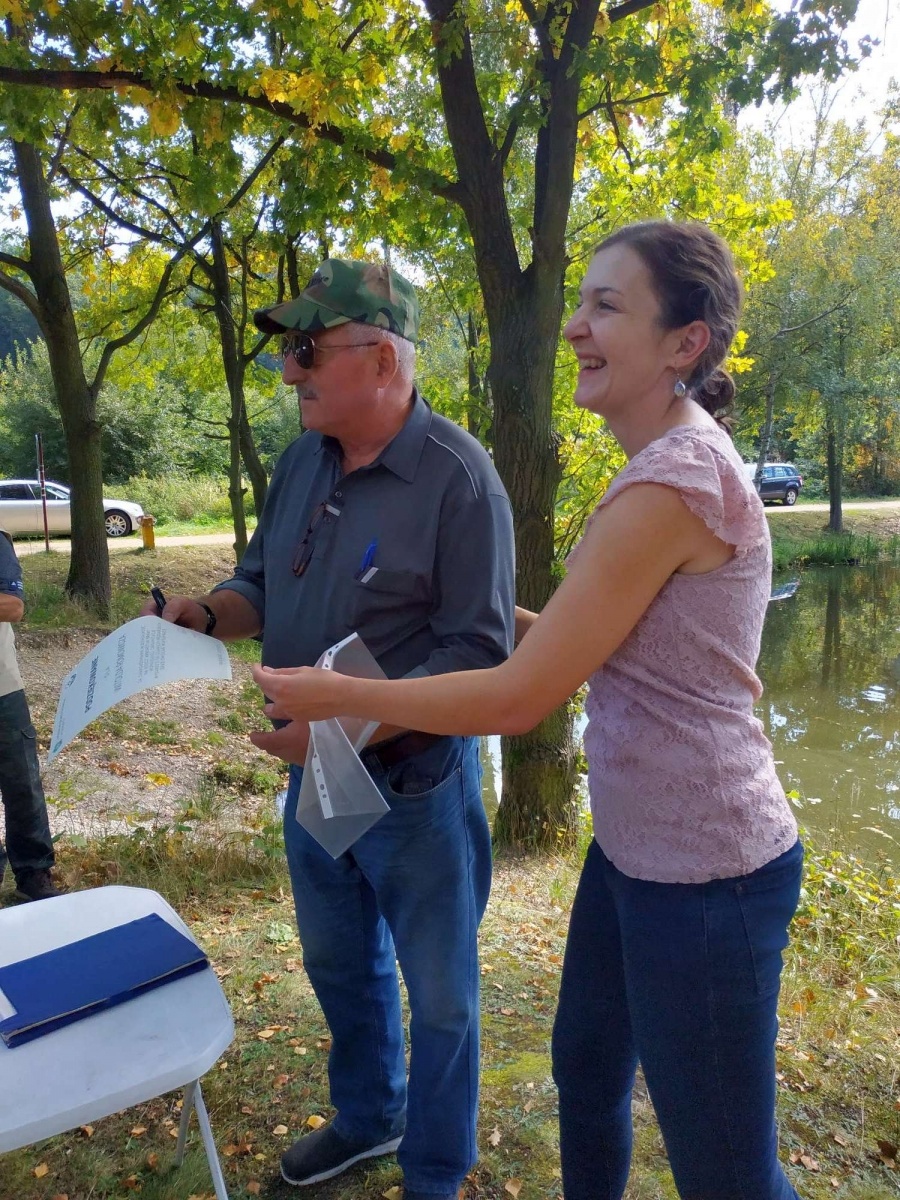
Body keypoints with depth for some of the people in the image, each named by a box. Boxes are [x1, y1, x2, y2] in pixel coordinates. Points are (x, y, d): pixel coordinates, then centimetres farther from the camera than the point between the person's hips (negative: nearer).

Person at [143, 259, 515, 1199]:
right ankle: (365, 1117, 53)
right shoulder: (302, 461, 2)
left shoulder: (457, 477, -19)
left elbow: (478, 654, -22)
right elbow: (265, 584, 12)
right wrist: (207, 616, -9)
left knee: (437, 993, 14)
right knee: (340, 963, 26)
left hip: (413, 784, -7)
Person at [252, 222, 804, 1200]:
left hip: (702, 873, -9)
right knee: (585, 1071, 27)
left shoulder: (676, 479, -24)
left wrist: (334, 696, -12)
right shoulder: (672, 461, 7)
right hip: (634, 846, 9)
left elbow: (519, 697, -22)